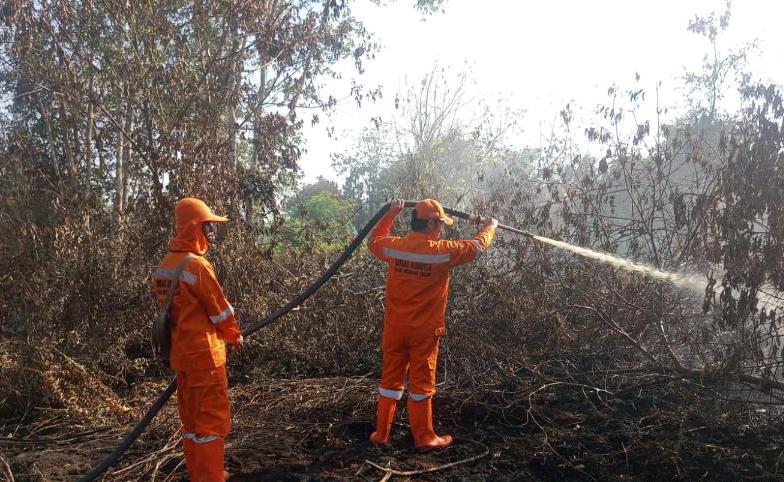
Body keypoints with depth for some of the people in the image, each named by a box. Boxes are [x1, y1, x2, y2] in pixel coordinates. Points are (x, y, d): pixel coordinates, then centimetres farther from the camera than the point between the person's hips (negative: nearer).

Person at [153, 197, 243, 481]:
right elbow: (220, 309, -11)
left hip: (180, 353, 9)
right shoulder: (197, 265, -18)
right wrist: (235, 336, 6)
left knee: (191, 418, 17)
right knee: (212, 419, -1)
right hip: (203, 354, -9)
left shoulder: (165, 266, 8)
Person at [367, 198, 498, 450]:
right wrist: (489, 227, 22)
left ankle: (381, 434, 22)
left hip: (395, 327, 4)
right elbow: (477, 246, 2)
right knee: (421, 384, 6)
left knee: (391, 379, 14)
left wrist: (391, 213, 26)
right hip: (424, 331, -4)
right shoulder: (443, 251, -14)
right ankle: (424, 437, 17)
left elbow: (374, 240, 20)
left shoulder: (393, 246, -5)